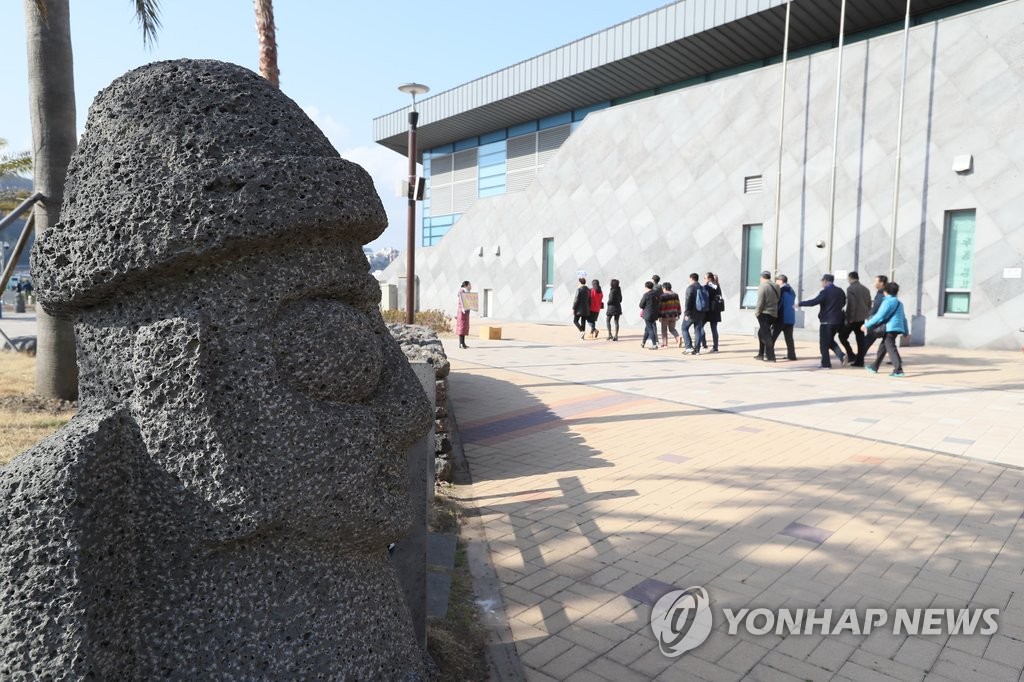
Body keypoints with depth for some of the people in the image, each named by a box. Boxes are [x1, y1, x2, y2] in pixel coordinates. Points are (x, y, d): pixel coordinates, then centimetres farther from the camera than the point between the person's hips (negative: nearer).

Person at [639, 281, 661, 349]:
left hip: (648, 315, -7)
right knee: (647, 328, 19)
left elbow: (641, 305, -9)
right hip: (655, 314, 7)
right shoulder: (657, 294, 6)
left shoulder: (646, 295, -14)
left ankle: (654, 345, -7)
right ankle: (643, 343, 32)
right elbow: (659, 304, 13)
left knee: (650, 329, -2)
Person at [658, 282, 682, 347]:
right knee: (672, 329, 16)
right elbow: (678, 305, 8)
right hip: (673, 315, 5)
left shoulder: (663, 296, -12)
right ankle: (678, 339, -7)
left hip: (665, 316, -5)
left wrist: (659, 316, -11)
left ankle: (665, 344, 9)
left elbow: (661, 307, -14)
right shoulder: (675, 295, 5)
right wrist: (678, 314, 14)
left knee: (664, 330, 8)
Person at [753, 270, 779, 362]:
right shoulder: (775, 287, 12)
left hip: (764, 313, -7)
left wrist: (757, 312, -6)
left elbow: (760, 302, -15)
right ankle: (761, 354, 25)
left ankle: (770, 356, -9)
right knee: (761, 333, 20)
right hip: (774, 314, 8)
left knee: (766, 335, -5)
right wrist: (775, 310, 16)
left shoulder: (763, 286, -11)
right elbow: (778, 300, 11)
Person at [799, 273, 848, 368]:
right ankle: (841, 355, 2)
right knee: (830, 341, 21)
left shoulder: (825, 292, -14)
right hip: (838, 320, 7)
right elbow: (843, 303, 19)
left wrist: (800, 303, -14)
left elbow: (814, 302, -20)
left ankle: (826, 363, 2)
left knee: (824, 343, 1)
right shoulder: (840, 291, 8)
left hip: (826, 321, -7)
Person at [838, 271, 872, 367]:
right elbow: (869, 304, 14)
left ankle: (851, 356, -5)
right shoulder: (865, 289, 12)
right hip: (862, 318, 7)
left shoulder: (850, 289, -11)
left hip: (852, 319, -7)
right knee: (860, 339, 8)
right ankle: (859, 361, 9)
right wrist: (866, 314, 19)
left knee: (842, 336, 4)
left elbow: (851, 305, -18)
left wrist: (849, 318, -15)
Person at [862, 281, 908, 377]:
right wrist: (906, 332, 24)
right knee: (883, 347, 18)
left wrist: (866, 324, -9)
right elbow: (904, 318, 20)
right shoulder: (899, 303, 18)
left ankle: (898, 370, -19)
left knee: (891, 348, -11)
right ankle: (874, 367, 27)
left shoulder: (887, 302, -8)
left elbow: (879, 316, -15)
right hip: (898, 328, 9)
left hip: (890, 329, -9)